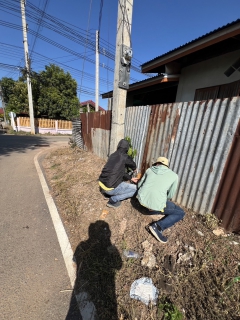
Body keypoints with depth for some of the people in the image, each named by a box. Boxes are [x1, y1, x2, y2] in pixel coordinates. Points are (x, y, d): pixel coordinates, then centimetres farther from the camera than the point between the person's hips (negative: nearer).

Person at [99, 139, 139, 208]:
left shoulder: (113, 155, 9)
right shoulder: (125, 157, -12)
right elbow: (133, 165, 11)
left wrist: (131, 178, 26)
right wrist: (134, 169, 36)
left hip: (101, 183, 8)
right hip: (110, 187, -8)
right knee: (135, 189, 5)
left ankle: (106, 191, 20)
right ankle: (113, 200, 4)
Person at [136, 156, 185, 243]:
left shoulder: (150, 170, 10)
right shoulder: (174, 175, 5)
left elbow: (139, 185, 18)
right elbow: (170, 195, 12)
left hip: (141, 199, 6)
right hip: (156, 205, -6)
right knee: (181, 213, 16)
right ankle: (158, 226, 1)